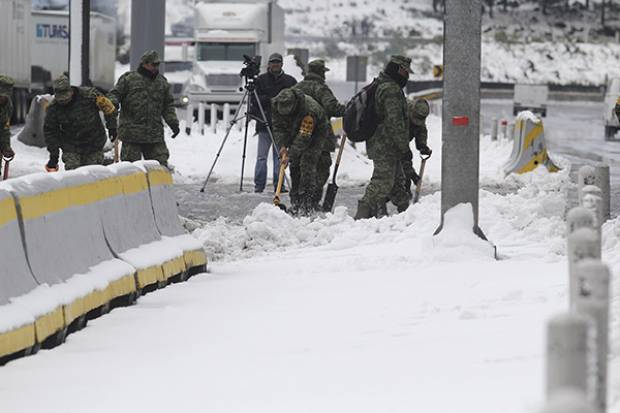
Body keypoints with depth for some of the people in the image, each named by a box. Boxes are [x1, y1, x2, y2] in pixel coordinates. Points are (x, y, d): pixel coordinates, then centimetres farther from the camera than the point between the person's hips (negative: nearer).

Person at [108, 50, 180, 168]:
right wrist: (113, 104, -21)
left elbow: (168, 105, 19)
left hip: (155, 136, 4)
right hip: (131, 135, -4)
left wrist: (173, 123, 8)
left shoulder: (162, 82, 15)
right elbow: (114, 94, 2)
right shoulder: (128, 78, 1)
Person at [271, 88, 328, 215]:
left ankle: (307, 202, -18)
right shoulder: (277, 105, -21)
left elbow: (304, 137, -39)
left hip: (315, 132, -6)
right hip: (295, 132, 6)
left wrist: (290, 154, -40)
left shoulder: (309, 109, -40)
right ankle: (295, 200, 11)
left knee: (307, 164, -18)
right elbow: (278, 127, -10)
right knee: (294, 165, 3)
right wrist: (282, 146, -24)